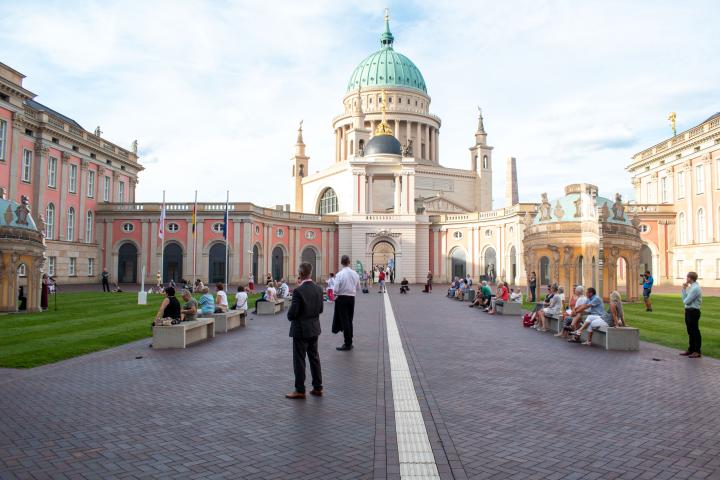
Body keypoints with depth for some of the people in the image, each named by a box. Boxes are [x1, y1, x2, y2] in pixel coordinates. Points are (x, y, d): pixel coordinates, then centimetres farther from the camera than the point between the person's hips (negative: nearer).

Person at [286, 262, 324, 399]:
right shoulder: (318, 289, -1)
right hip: (314, 329, 7)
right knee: (314, 358, 15)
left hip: (301, 330, -7)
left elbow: (292, 313, -18)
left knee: (299, 361, 4)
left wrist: (290, 316, 2)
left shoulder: (298, 291, -21)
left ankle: (300, 391, 12)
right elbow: (320, 309, 8)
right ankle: (317, 388, 23)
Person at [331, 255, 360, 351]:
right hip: (352, 298, 5)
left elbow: (336, 289, -16)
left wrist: (336, 295, 3)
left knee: (344, 321, 2)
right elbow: (358, 287, 9)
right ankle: (349, 343, 23)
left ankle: (347, 344, 5)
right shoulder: (355, 273, 0)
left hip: (342, 299, -5)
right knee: (349, 320, 15)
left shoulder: (339, 274, -15)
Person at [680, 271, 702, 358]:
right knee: (690, 331, 17)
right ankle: (691, 349, 27)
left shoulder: (695, 288, -20)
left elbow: (686, 301, -19)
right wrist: (684, 289, 1)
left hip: (693, 312, -10)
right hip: (689, 311, 10)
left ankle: (697, 352, 9)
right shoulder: (691, 287, 11)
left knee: (695, 332, 0)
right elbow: (685, 300, 9)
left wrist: (684, 289, -9)